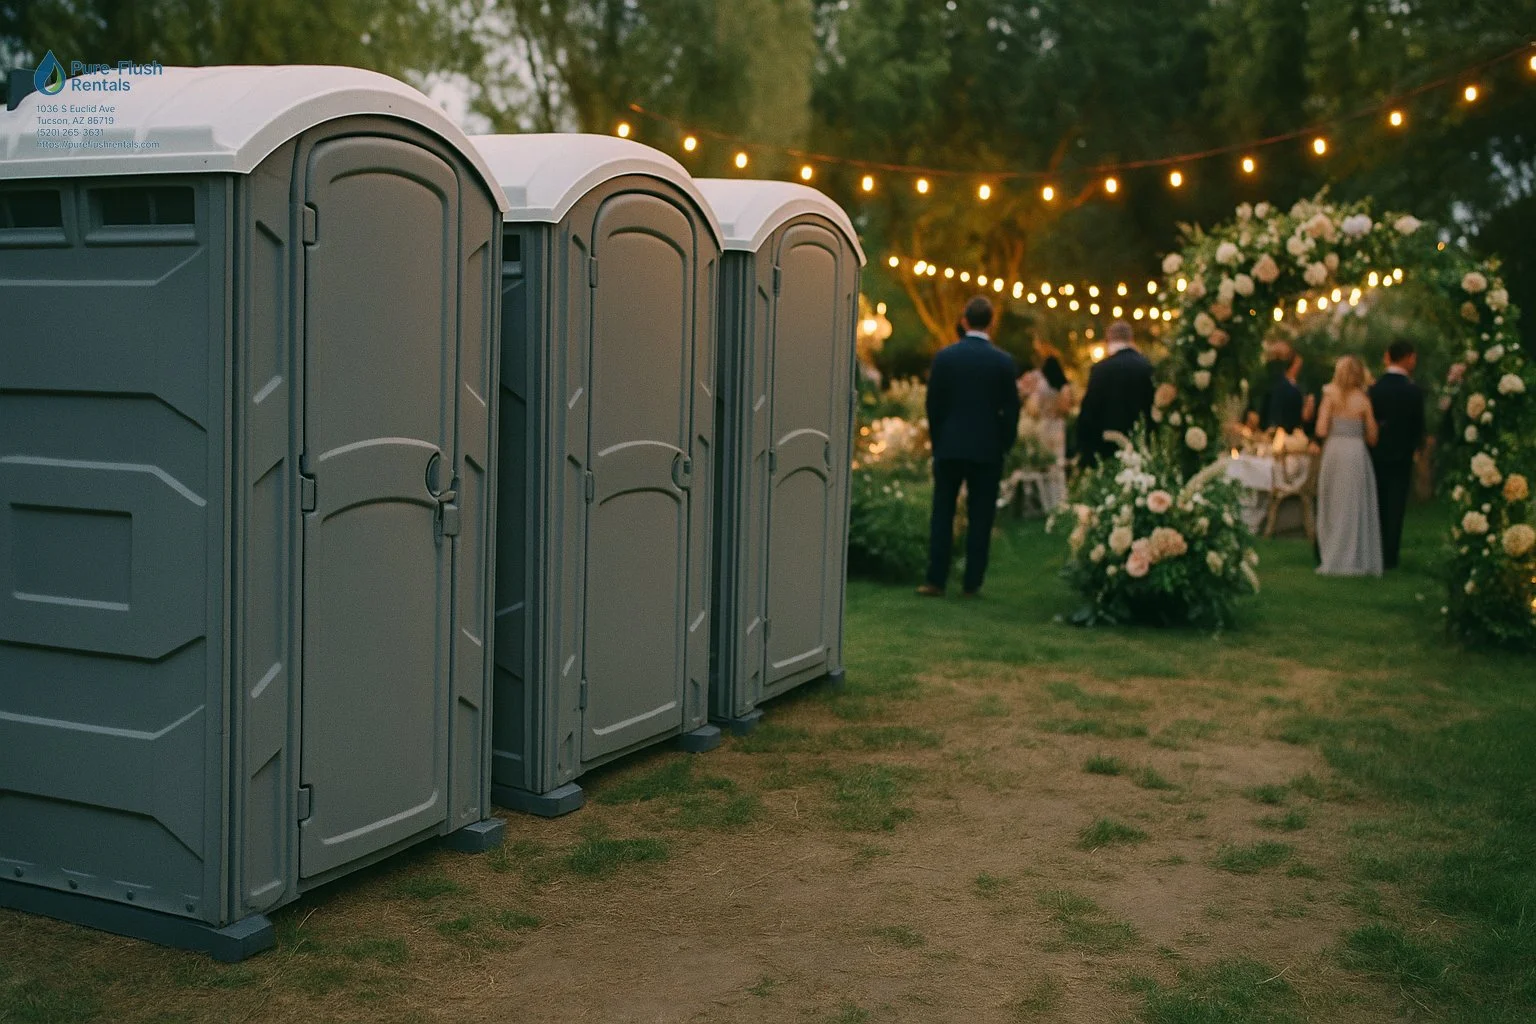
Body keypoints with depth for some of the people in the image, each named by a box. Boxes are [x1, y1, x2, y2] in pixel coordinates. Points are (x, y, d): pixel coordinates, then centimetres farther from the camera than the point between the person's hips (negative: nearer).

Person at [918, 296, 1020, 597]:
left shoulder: (944, 356, -3)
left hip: (949, 447, 1)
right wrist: (1004, 445, 9)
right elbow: (1011, 409, -3)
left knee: (942, 514, 7)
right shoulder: (1004, 361, -6)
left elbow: (933, 404, 2)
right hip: (987, 449, -1)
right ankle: (972, 583, 6)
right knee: (980, 518, 5)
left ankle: (936, 580, 4)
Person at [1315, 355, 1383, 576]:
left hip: (1334, 452, -1)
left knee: (1334, 506, 7)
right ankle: (1358, 559, 10)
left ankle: (1335, 560, 7)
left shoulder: (1331, 396, -4)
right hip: (1357, 453, 1)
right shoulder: (1363, 400, -1)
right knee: (1356, 506, 8)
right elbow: (1372, 437, 2)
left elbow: (1321, 430, -9)